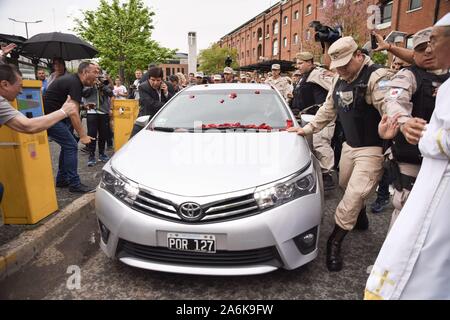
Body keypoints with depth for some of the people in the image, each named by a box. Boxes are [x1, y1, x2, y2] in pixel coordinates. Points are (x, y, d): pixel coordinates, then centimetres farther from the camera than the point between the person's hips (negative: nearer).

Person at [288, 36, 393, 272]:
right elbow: (328, 109, 18)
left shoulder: (377, 76, -18)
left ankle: (335, 242, 7)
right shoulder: (339, 80, 7)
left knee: (354, 195, -9)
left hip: (372, 148, -8)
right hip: (349, 145, 8)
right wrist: (306, 129, 16)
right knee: (347, 188, 21)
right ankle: (360, 218, 49)